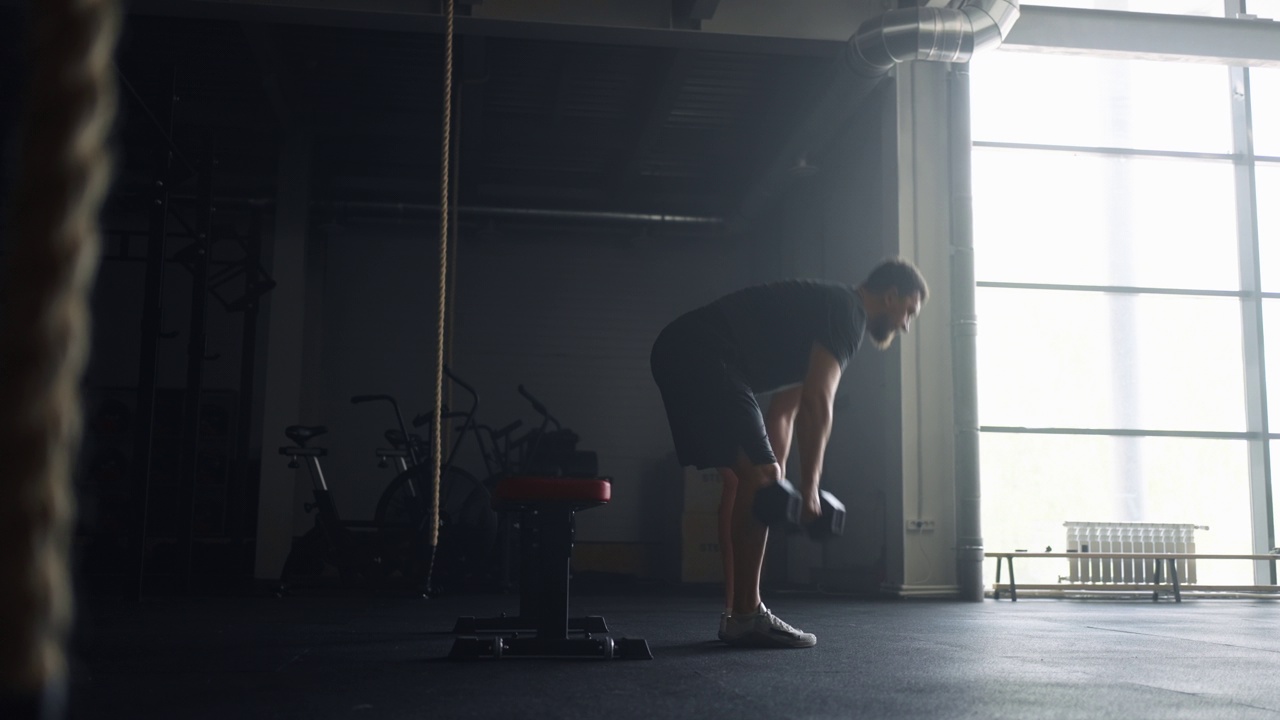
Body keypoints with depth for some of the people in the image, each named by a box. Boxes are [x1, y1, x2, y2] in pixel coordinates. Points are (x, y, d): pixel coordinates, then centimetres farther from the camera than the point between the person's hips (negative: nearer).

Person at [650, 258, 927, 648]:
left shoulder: (827, 308, 27)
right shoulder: (847, 312, -3)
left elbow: (784, 408, 28)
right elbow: (817, 403, -14)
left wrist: (774, 474, 26)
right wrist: (808, 487, -12)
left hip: (679, 353, 11)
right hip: (703, 357, -11)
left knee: (742, 483, 14)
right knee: (757, 484, -9)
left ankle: (737, 614, 17)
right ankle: (746, 616, -3)